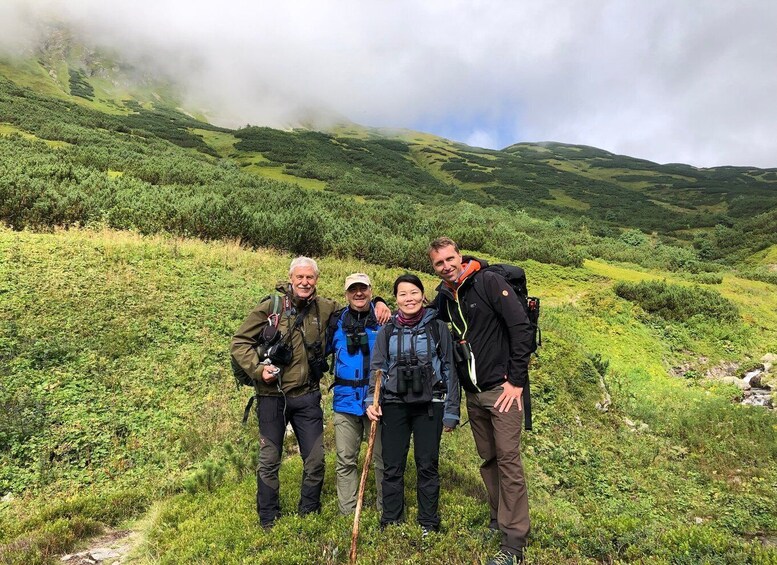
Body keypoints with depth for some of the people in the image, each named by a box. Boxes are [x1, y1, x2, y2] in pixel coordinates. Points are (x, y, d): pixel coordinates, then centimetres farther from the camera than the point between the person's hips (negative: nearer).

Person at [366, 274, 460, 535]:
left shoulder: (438, 327, 1)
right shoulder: (387, 331, 6)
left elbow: (449, 369, 2)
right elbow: (377, 368, 6)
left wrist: (451, 410, -1)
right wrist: (372, 401, -8)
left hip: (429, 405, -1)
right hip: (394, 404, 2)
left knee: (427, 466, 5)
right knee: (392, 467, 6)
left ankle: (429, 525, 21)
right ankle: (390, 524, 20)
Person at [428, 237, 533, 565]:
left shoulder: (488, 282, -11)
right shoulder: (442, 299, 7)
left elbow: (521, 328, -15)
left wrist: (517, 380, -16)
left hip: (502, 389, -6)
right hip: (473, 394, 6)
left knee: (508, 459, -4)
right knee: (488, 459, 15)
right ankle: (499, 520, 32)